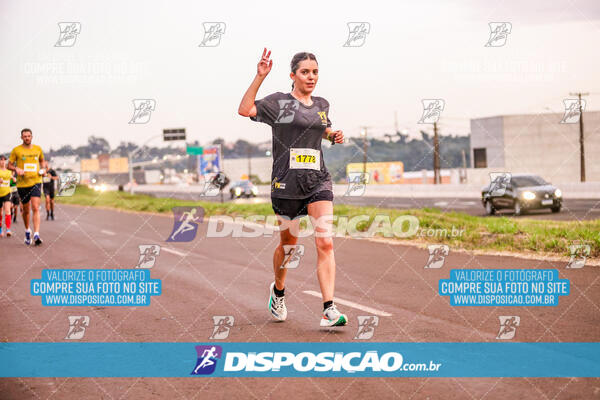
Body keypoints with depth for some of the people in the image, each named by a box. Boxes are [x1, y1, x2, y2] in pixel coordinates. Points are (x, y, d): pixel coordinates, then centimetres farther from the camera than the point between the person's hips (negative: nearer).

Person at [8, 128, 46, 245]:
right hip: (22, 183, 0)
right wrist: (16, 169, -16)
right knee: (26, 210, 11)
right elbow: (9, 165, 4)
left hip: (36, 182, 0)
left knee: (35, 208, -16)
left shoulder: (38, 149, 8)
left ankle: (36, 235, -22)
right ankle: (27, 231, 36)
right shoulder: (16, 150, 0)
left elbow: (42, 160, 25)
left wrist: (43, 169, 6)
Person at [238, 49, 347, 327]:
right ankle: (278, 291, 41)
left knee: (325, 243, -13)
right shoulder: (279, 102, -3)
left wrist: (334, 136, 13)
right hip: (287, 184, -3)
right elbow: (245, 110, -20)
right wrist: (260, 76, -26)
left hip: (318, 181, 3)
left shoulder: (322, 105, 13)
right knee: (288, 245, 12)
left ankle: (329, 310, -17)